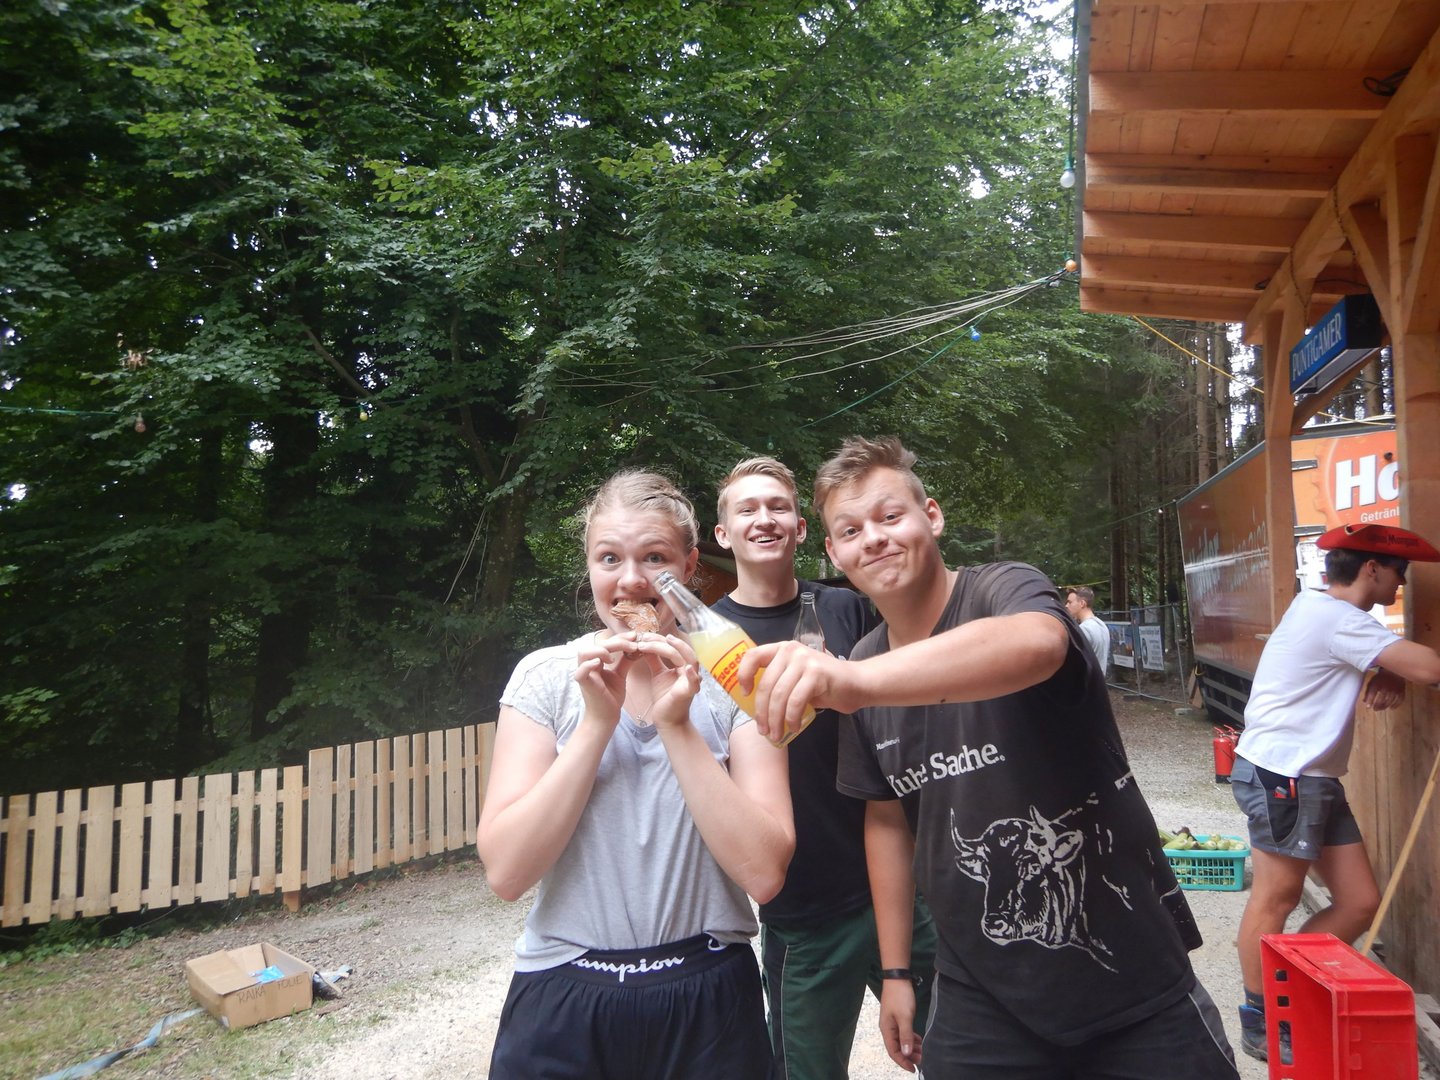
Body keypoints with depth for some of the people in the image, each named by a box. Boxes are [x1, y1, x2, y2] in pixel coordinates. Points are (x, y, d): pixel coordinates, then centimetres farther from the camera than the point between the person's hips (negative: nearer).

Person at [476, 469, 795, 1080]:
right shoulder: (546, 677, -5)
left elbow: (764, 873, -15)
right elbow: (505, 873, -13)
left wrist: (678, 726, -21)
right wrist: (597, 722, -20)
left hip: (707, 1004, 0)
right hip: (561, 1004, 0)